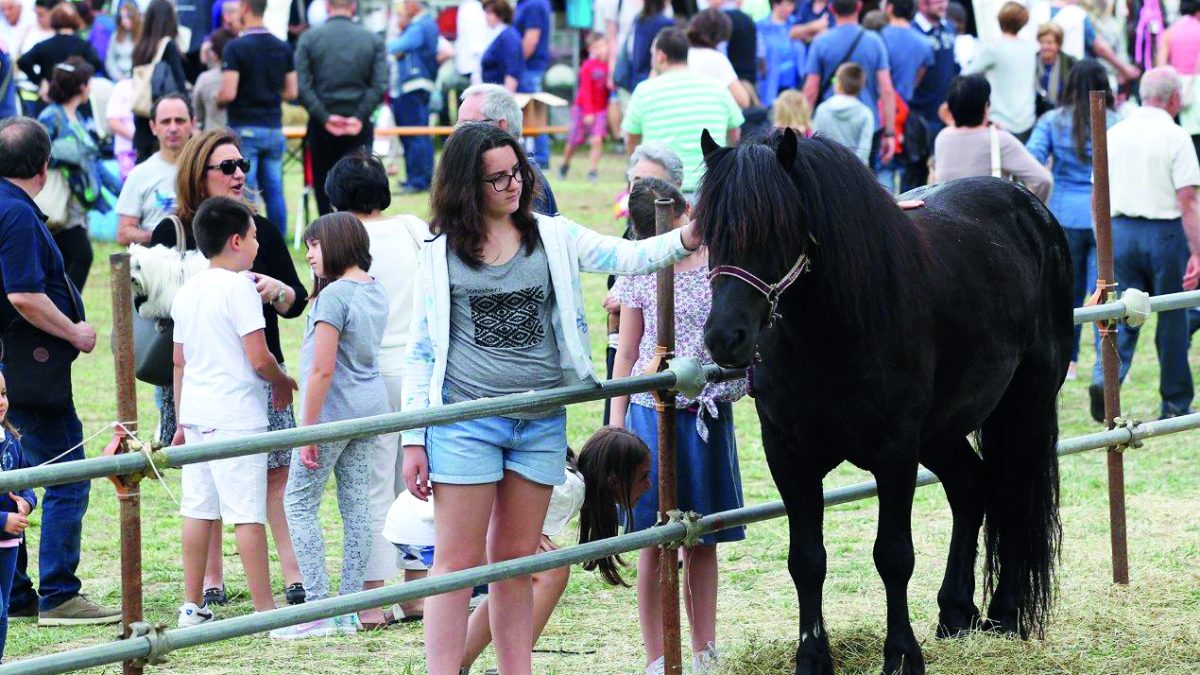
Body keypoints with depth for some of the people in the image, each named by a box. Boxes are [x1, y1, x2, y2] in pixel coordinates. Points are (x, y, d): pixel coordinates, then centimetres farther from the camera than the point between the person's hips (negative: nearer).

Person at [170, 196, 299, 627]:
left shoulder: (187, 291, 12)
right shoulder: (239, 288, -12)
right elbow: (258, 358, -16)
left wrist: (181, 422, 23)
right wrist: (284, 384, 4)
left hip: (196, 414, 8)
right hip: (236, 416, -8)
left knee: (197, 510, 10)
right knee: (248, 514, -6)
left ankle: (192, 607, 12)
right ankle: (265, 608, -5)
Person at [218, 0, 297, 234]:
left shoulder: (236, 48, -11)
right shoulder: (283, 48, 6)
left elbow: (228, 93, -16)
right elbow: (291, 92, 9)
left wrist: (216, 100, 4)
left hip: (245, 129, -5)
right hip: (274, 128, 5)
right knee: (274, 192, 8)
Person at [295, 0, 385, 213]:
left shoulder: (309, 38, -2)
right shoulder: (373, 40, 1)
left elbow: (301, 85, -10)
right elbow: (380, 86, -8)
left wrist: (324, 117, -10)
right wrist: (360, 117, -10)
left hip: (321, 125, 0)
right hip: (358, 126, 0)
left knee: (323, 187, 10)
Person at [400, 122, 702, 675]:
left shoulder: (553, 239, 7)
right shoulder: (441, 255, 1)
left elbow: (630, 258, -4)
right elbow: (420, 352, 3)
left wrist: (688, 238, -24)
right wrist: (413, 441, -2)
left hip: (541, 422, 3)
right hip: (466, 419, -3)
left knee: (516, 560, 10)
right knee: (458, 561, -3)